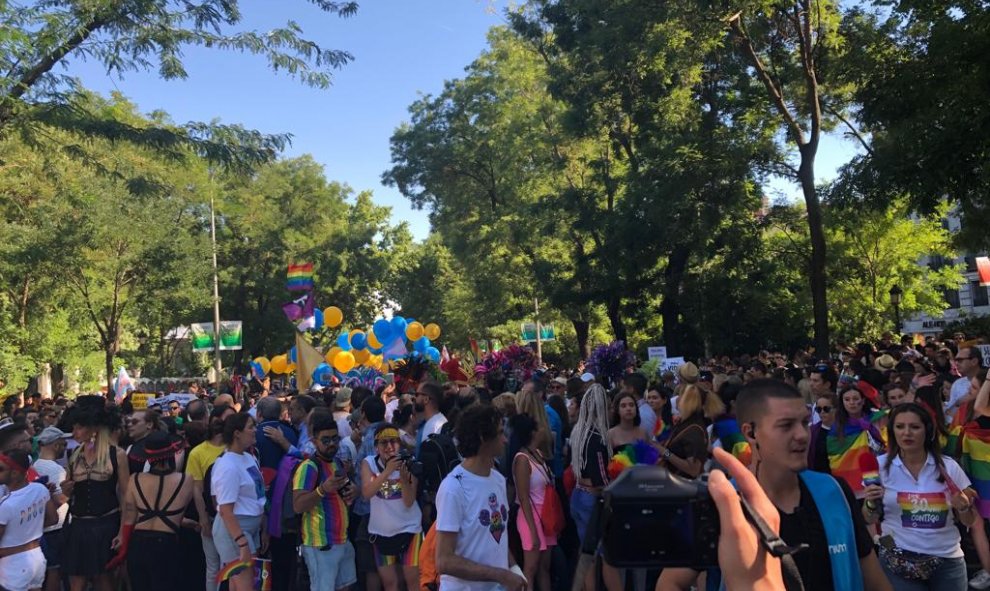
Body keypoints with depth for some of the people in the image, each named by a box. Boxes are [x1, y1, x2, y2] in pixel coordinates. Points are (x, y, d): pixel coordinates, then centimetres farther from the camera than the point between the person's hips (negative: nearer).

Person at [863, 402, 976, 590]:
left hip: (947, 560, 2)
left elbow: (968, 522, 6)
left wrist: (964, 507, -15)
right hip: (897, 561, -1)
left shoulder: (948, 466, -4)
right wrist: (872, 504, -19)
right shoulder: (881, 466, -6)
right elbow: (870, 520, 1)